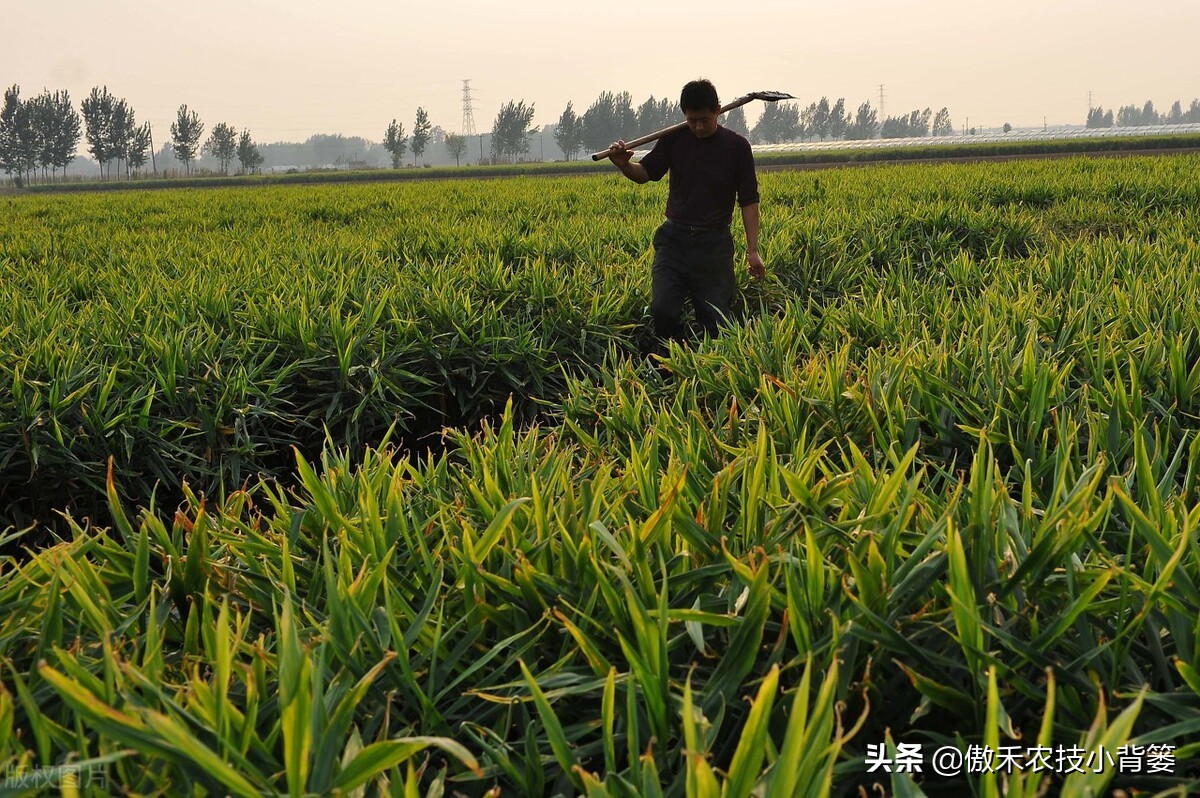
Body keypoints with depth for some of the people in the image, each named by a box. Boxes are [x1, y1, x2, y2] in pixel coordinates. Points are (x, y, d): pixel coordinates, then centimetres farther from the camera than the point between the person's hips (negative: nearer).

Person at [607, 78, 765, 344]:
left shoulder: (737, 146, -1)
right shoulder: (674, 139, 2)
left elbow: (749, 201, 2)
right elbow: (646, 173, 8)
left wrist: (753, 251, -4)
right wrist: (624, 165, -17)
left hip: (714, 244, -1)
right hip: (674, 239, 1)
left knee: (716, 321, 0)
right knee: (663, 311, -16)